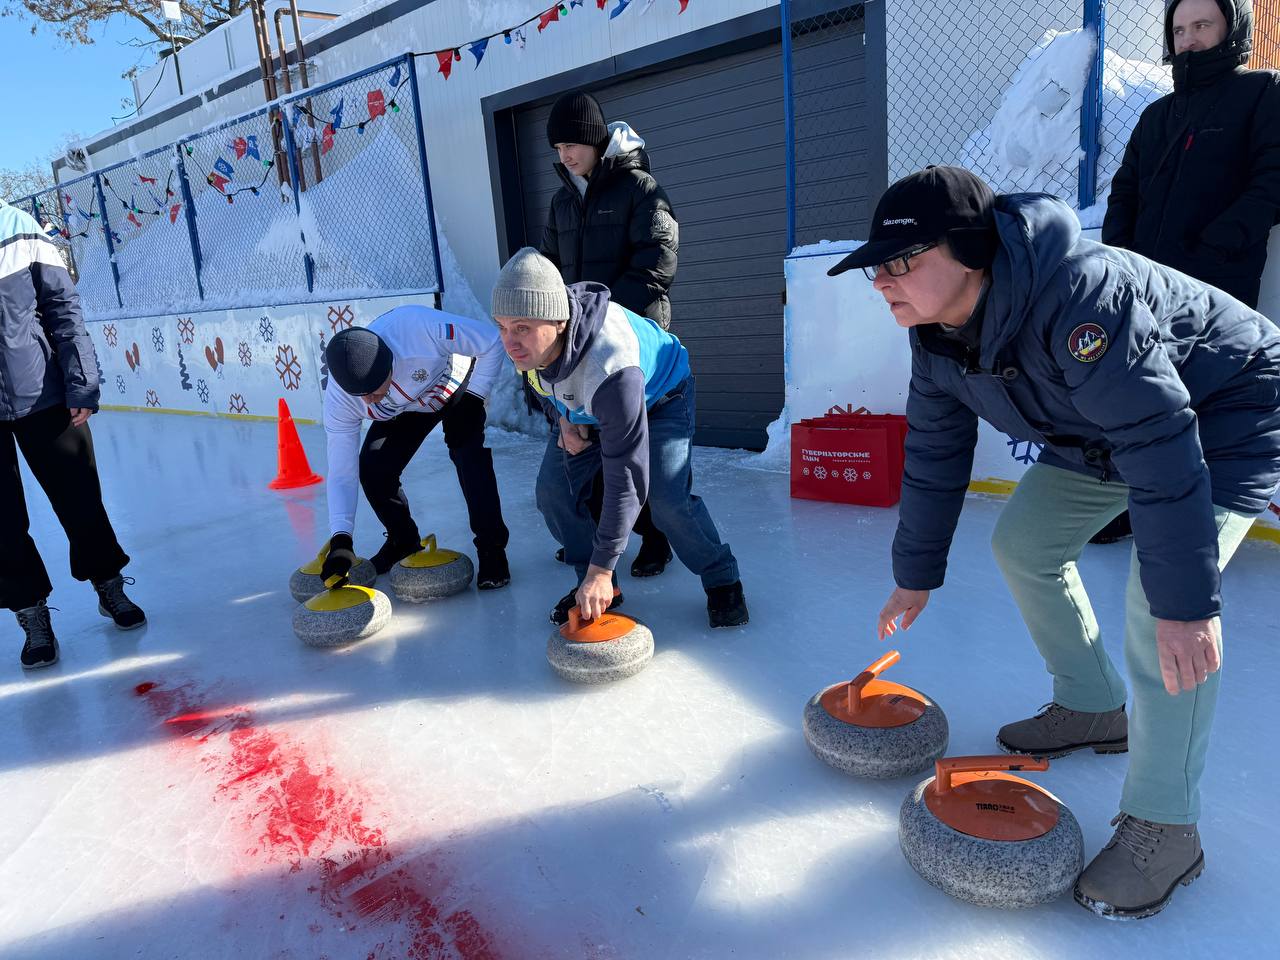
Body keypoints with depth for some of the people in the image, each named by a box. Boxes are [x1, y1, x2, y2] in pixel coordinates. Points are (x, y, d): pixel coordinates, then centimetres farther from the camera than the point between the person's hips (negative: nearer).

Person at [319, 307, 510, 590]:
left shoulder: (418, 327, -44)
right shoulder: (339, 397, -29)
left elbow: (491, 341, -28)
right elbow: (341, 473, -23)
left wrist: (473, 397, -25)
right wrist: (341, 539, -31)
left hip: (458, 382, -3)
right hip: (408, 408, 4)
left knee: (468, 452, -26)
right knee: (372, 468, -8)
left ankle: (492, 548, -12)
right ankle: (403, 541, 19)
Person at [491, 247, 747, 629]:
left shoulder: (611, 369, -47)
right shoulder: (530, 334, -27)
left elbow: (625, 476, -43)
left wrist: (602, 569, -39)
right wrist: (562, 416, -12)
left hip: (657, 398, -6)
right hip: (583, 407, 7)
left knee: (667, 498, -24)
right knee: (553, 491, -7)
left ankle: (721, 580, 3)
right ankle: (595, 586, 13)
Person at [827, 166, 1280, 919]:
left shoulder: (1076, 295, -38)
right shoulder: (938, 336, -11)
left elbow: (1161, 445, -39)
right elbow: (934, 455, -2)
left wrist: (1185, 601, -37)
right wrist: (916, 573, 3)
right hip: (1098, 435, 8)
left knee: (1164, 605, -23)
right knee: (1022, 544, 6)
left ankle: (1164, 828, -7)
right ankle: (1094, 709, 27)